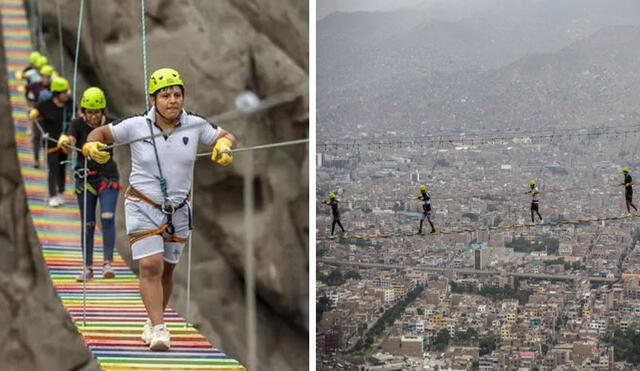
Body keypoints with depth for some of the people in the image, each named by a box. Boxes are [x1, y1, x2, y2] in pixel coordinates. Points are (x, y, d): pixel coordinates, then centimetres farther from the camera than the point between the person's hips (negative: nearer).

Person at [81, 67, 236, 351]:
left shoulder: (195, 125, -5)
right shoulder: (136, 126, -10)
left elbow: (226, 136, 8)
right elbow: (103, 132, 2)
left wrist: (224, 146, -16)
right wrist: (91, 146, -19)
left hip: (179, 210, 3)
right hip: (143, 207, -3)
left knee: (166, 269, 12)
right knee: (150, 266, -15)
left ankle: (154, 320, 31)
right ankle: (159, 328, -13)